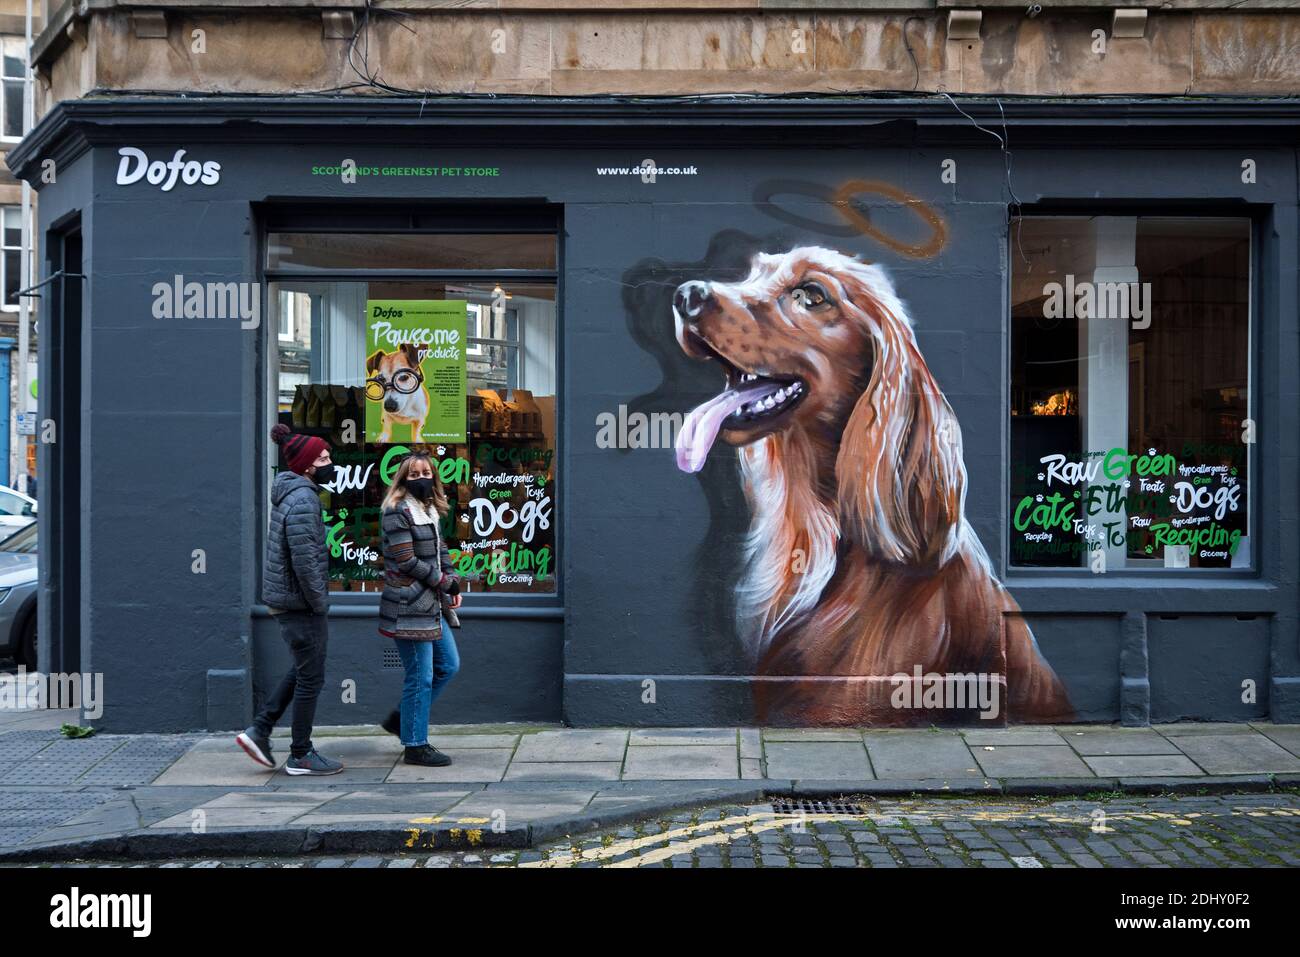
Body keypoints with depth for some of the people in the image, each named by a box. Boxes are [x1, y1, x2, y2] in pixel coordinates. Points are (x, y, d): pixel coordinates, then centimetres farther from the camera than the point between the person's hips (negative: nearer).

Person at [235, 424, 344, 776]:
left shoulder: (293, 494, 12)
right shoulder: (302, 501, -20)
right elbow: (304, 562, -25)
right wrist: (320, 602, -14)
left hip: (284, 598, 10)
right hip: (300, 602, -10)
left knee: (303, 668, 21)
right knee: (310, 677, 2)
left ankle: (259, 730, 20)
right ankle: (301, 756, 12)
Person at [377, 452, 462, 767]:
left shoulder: (430, 510, 15)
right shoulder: (398, 511, -12)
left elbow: (440, 549, 21)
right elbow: (406, 561, -17)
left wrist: (453, 583, 6)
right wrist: (444, 581, -10)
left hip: (430, 604, 9)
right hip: (409, 606, -9)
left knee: (448, 665, 15)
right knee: (421, 676, -4)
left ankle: (401, 719, 27)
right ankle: (415, 746, 7)